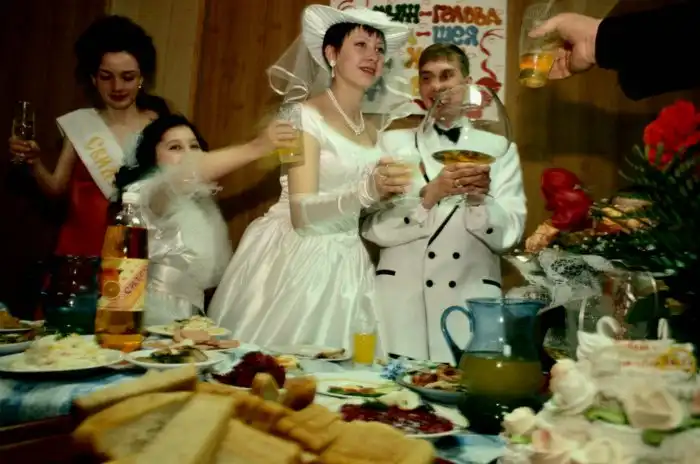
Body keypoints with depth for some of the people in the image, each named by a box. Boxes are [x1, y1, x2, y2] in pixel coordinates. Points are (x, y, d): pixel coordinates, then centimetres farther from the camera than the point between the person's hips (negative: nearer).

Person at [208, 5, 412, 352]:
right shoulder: (304, 115, -11)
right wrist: (368, 190, -35)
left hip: (346, 265, 6)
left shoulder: (375, 129, 10)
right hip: (292, 260, -6)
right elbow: (302, 213, -23)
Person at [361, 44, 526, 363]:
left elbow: (508, 235, 0)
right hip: (402, 303, 0)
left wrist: (481, 198, -18)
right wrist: (429, 195, -18)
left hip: (472, 303, 0)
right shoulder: (394, 141, 6)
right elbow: (373, 228, -4)